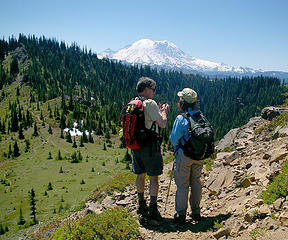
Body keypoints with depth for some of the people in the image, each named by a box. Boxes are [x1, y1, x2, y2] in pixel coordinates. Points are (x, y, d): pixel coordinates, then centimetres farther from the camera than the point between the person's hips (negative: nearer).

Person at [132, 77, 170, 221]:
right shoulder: (150, 103, -15)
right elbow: (162, 124, -15)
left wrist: (159, 112, 20)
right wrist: (164, 112, 5)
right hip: (150, 146, -7)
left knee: (140, 175, 18)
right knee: (153, 178, 3)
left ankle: (141, 205, 31)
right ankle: (152, 209, 10)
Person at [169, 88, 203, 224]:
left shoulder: (181, 119, -17)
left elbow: (174, 139, -11)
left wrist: (177, 148, 10)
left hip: (184, 155, -5)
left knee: (182, 184, 6)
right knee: (196, 182, 17)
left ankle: (181, 214, 16)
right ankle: (196, 212, 28)